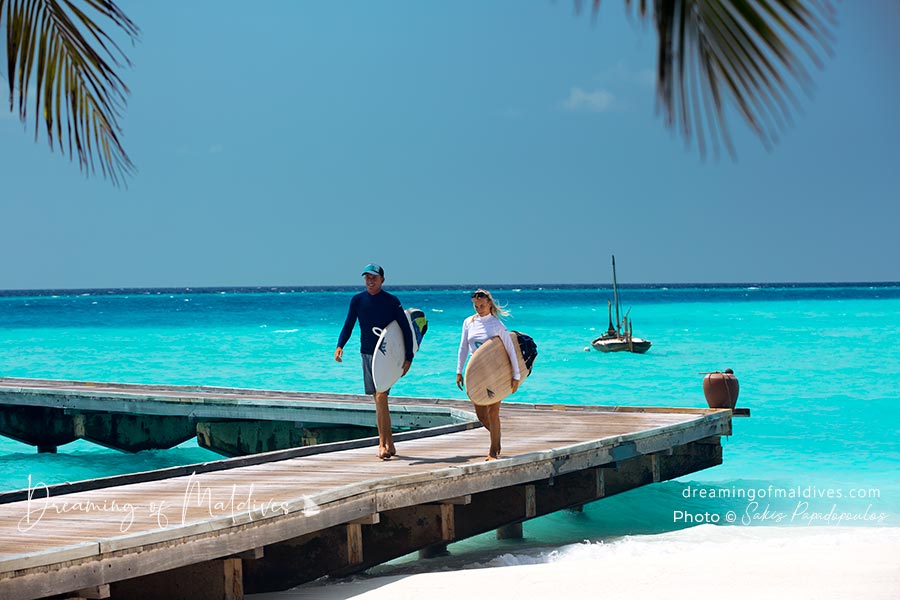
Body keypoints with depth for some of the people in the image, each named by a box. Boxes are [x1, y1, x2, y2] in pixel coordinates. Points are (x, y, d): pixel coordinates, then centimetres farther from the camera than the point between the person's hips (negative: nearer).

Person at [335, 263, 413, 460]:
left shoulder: (392, 301, -6)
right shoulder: (357, 300, 3)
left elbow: (406, 330, -4)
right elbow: (348, 326, 3)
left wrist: (408, 358, -9)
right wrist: (340, 346, -15)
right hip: (367, 354, 4)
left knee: (381, 396, -16)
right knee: (378, 399, 8)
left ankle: (383, 444, -14)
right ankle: (389, 444, 16)